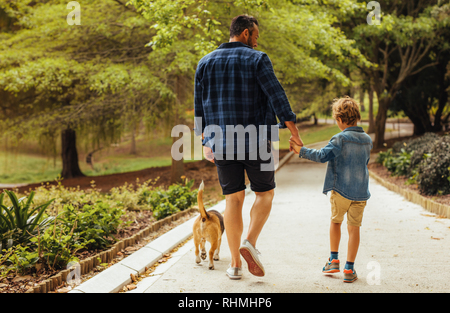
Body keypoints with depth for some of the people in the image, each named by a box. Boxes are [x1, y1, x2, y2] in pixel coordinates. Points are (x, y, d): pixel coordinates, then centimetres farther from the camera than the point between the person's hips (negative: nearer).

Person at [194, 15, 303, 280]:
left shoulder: (206, 63, 11)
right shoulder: (257, 59, -3)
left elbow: (199, 105, 12)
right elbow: (276, 96, -11)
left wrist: (205, 141, 18)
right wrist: (293, 129, -8)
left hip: (222, 142, 4)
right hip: (256, 141, -4)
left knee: (233, 198, 7)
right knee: (265, 193, 11)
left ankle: (235, 264, 7)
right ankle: (250, 243, -9)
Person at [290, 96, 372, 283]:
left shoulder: (340, 138, -11)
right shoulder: (367, 140, 7)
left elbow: (323, 156, -18)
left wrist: (301, 151, -9)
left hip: (341, 190, -3)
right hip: (361, 191, 4)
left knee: (335, 221, 19)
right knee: (354, 228, 6)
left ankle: (334, 259, 19)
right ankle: (349, 269, 7)